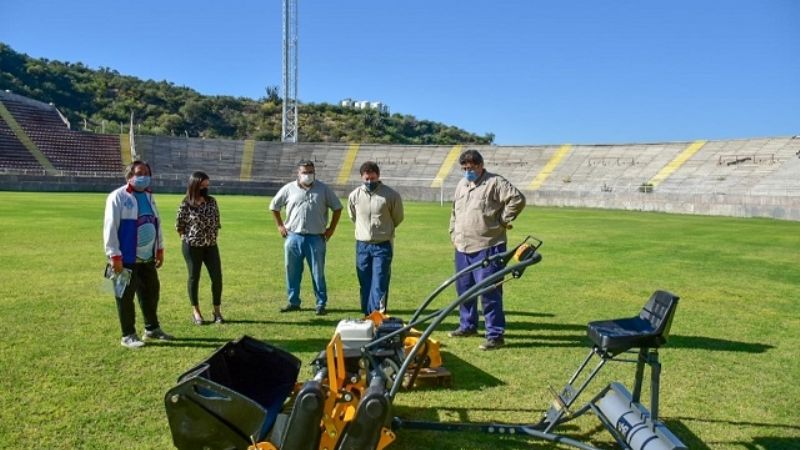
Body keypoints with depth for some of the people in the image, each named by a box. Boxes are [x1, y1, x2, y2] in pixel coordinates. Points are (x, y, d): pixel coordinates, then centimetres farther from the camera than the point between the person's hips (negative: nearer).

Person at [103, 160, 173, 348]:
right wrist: (114, 256, -18)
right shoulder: (118, 197, -11)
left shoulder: (149, 196, 12)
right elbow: (110, 228, -15)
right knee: (126, 297, 4)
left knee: (151, 293, 15)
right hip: (127, 259, -7)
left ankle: (152, 329, 30)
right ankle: (128, 335, 15)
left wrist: (160, 249, 15)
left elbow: (157, 223, 18)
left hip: (148, 258, 7)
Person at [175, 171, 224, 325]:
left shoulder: (212, 201, 2)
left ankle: (217, 311, 12)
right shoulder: (186, 204, -9)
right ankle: (196, 311, 20)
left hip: (211, 245, 4)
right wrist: (189, 238, 6)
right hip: (192, 246, -4)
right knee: (194, 277, 6)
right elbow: (179, 225, 1)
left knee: (217, 278, -1)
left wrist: (212, 236, 10)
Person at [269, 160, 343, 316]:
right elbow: (274, 206, 15)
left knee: (318, 273, 2)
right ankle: (293, 302, 22)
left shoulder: (323, 189, 2)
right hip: (293, 237, 2)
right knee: (292, 272, 9)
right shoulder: (289, 189, 3)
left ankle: (321, 304, 11)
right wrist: (280, 225, 9)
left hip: (316, 238, -1)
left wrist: (331, 228, 3)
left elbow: (337, 207, 9)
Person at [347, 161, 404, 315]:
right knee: (365, 283, 10)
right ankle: (368, 314, 20)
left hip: (383, 246, -3)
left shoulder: (391, 195, -9)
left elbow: (397, 218, 6)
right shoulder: (354, 195, -1)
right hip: (362, 245, 3)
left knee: (379, 283, -7)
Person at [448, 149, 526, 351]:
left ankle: (495, 334, 1)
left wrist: (503, 220, -11)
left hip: (487, 248, -8)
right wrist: (454, 235, 18)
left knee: (489, 292, -7)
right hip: (462, 248, 8)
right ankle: (468, 325, 32)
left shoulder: (495, 183, -9)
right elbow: (454, 212, 26)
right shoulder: (462, 185, 16)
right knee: (464, 289, 16)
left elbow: (518, 199, -17)